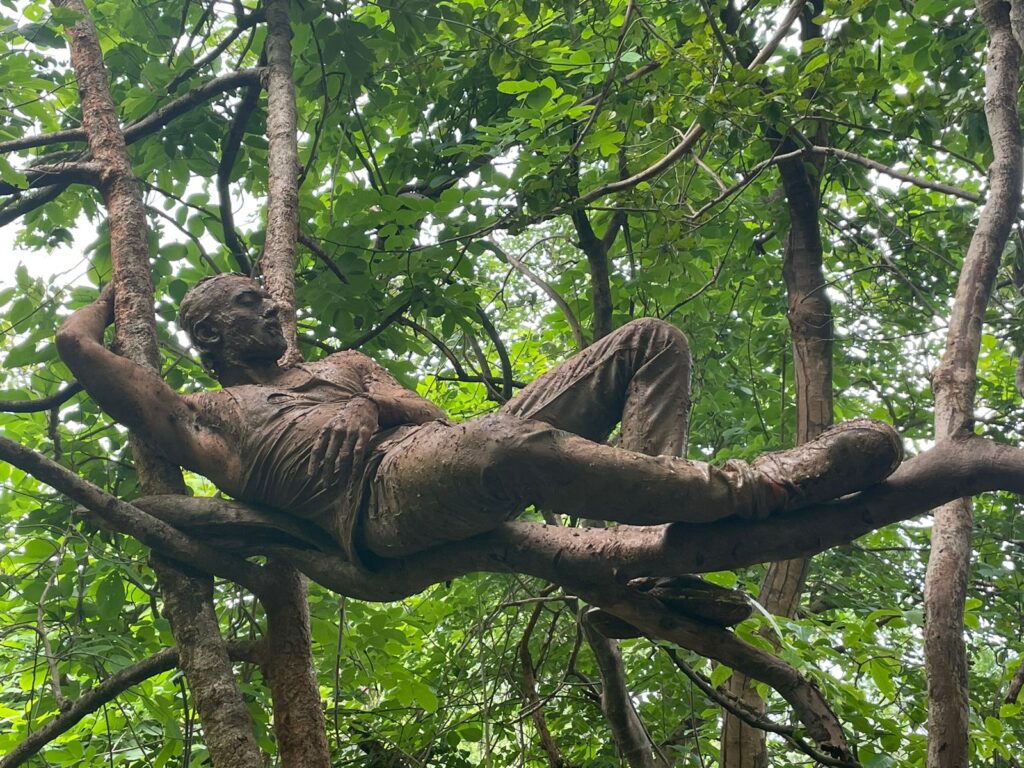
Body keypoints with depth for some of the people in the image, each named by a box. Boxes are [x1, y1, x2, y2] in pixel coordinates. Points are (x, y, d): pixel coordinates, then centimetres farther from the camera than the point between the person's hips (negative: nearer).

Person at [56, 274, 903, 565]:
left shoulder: (344, 365, 37)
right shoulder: (201, 419, 22)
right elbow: (76, 344, 19)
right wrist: (115, 300, 40)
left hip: (447, 448, 8)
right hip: (380, 499, -7)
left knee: (651, 342, -2)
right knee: (513, 446, -43)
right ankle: (746, 488, -34)